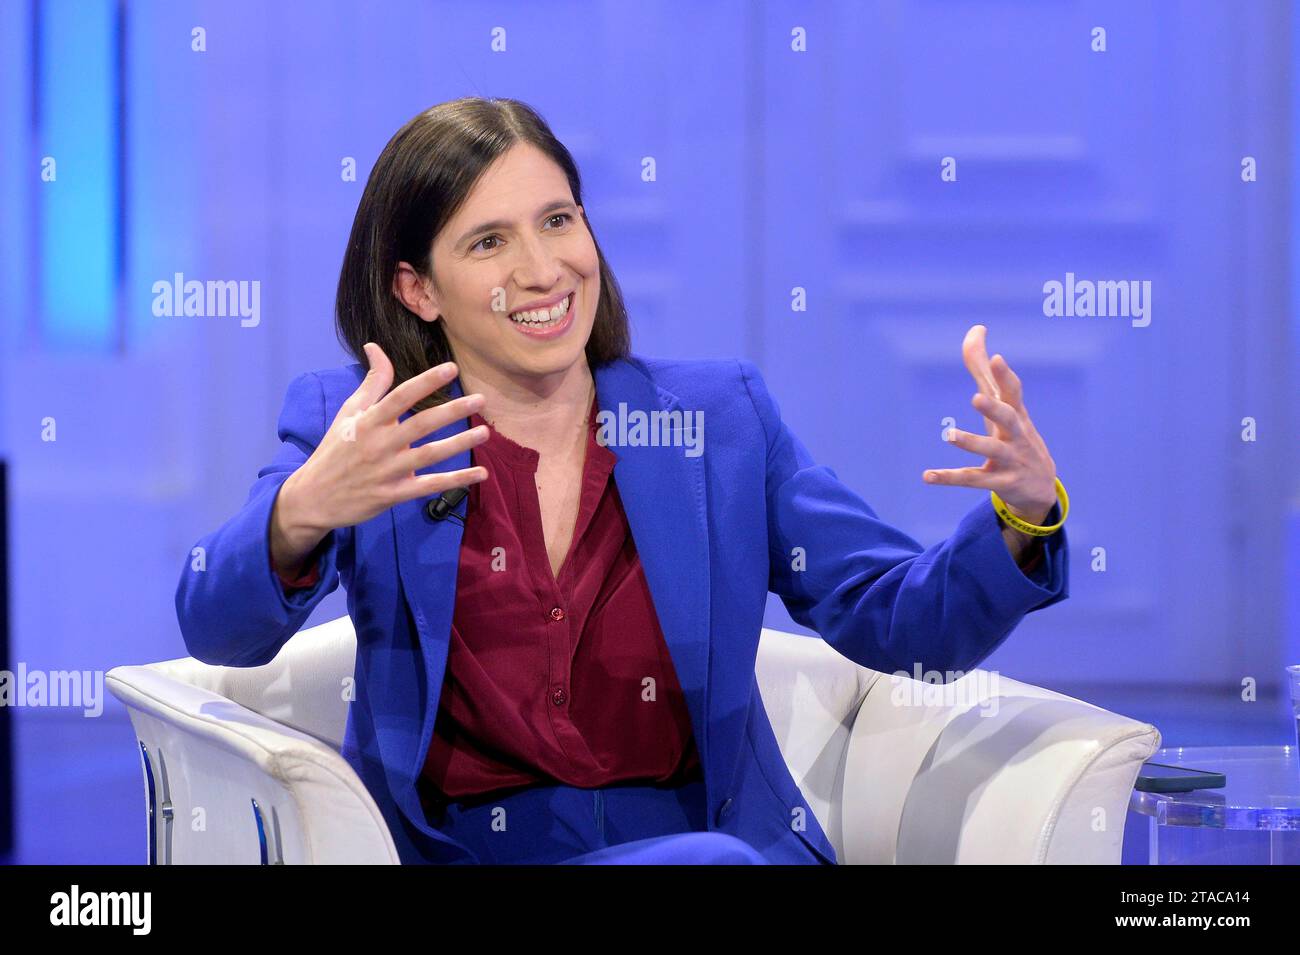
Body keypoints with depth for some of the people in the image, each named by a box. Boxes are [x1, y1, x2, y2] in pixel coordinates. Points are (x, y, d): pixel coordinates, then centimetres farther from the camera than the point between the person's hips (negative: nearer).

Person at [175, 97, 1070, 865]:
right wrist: (301, 513, -33)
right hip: (457, 851, -4)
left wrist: (1022, 513, -14)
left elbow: (907, 621, 7)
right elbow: (217, 631, -11)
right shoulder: (353, 428, 4)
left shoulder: (723, 419, 10)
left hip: (716, 839, 4)